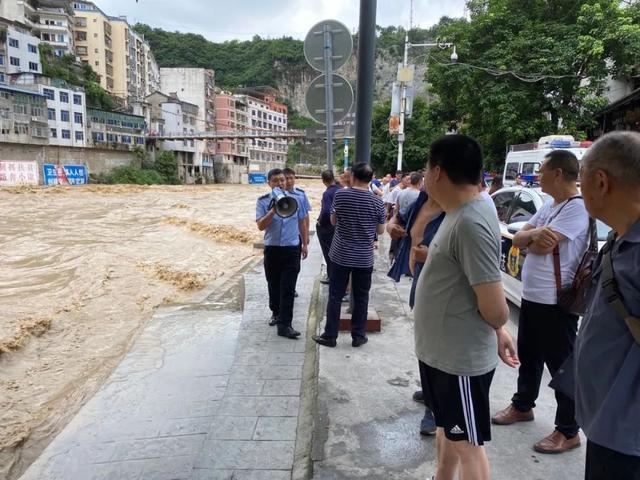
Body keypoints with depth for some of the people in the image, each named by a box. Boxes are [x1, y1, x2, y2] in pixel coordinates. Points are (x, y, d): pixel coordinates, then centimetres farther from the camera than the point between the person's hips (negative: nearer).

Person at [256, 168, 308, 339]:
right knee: (273, 285, 15)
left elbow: (301, 222, 11)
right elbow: (260, 226, -12)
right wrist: (273, 210, -23)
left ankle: (284, 324, -1)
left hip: (292, 249, -1)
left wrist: (304, 243, 12)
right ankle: (276, 313, 37)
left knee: (288, 288, -4)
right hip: (272, 249, 1)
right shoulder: (263, 201, -3)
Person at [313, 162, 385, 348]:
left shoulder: (340, 195, -8)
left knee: (335, 296, 8)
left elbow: (333, 221, 4)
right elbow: (380, 230, 3)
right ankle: (358, 336, 20)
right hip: (364, 258, 1)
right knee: (361, 298, 11)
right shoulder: (377, 201, -6)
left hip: (341, 255, 0)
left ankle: (330, 336, 16)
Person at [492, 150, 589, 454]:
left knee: (561, 364, 3)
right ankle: (522, 406, 39)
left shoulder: (577, 207, -17)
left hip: (556, 302, -9)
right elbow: (518, 240, 5)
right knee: (528, 355, 21)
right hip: (530, 296, 9)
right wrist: (535, 233, -17)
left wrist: (531, 237, -2)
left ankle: (568, 431, 17)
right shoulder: (548, 207, 12)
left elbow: (542, 247, -24)